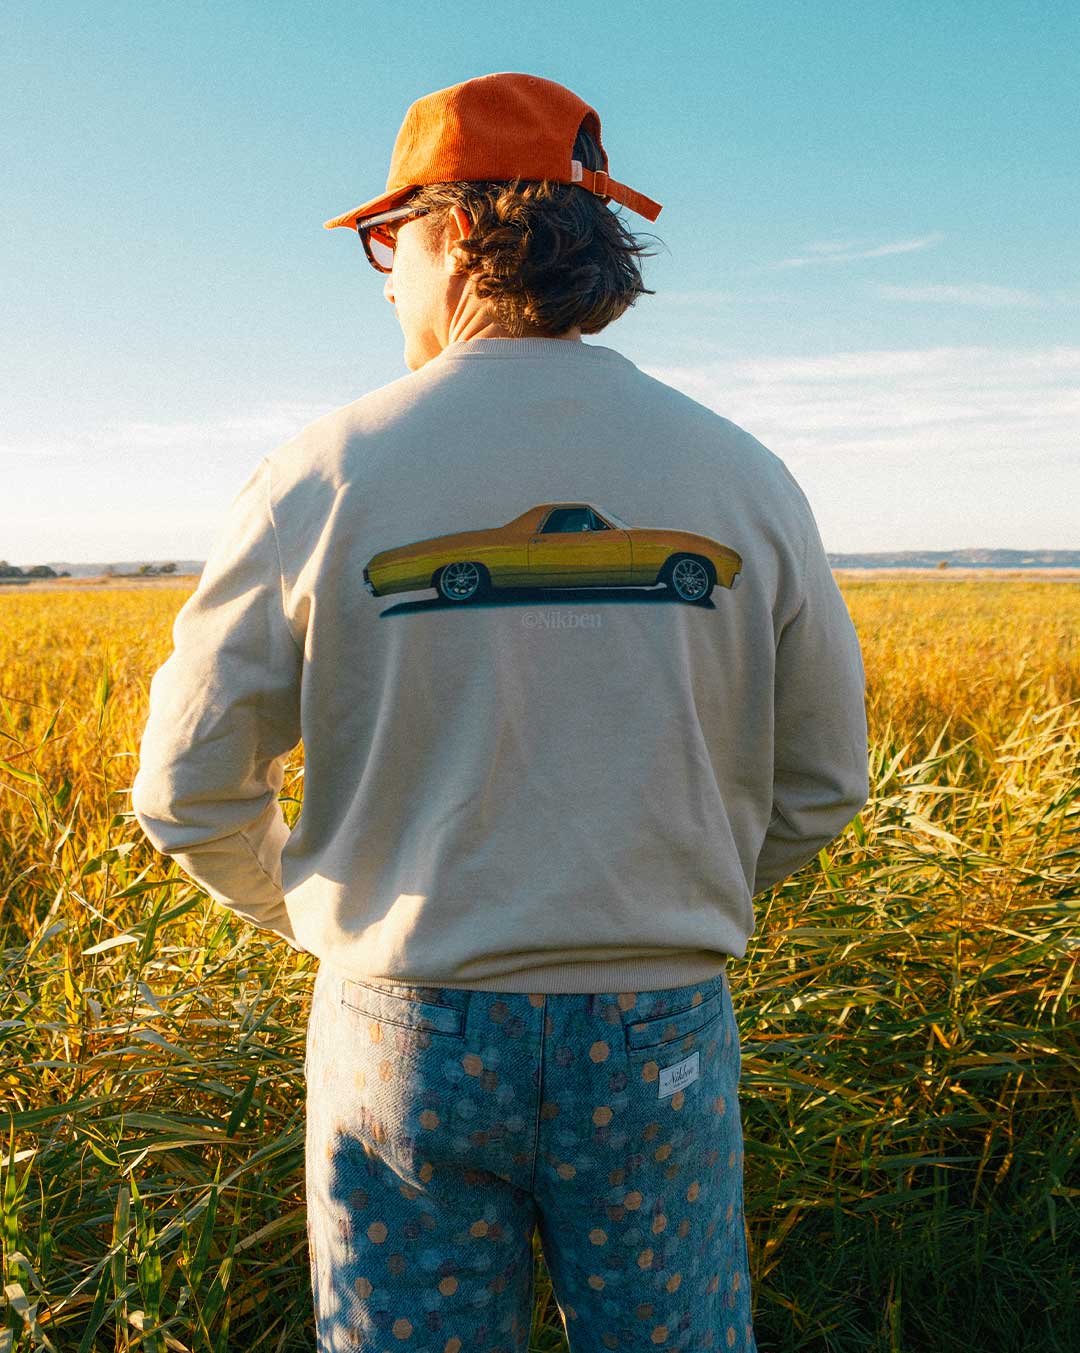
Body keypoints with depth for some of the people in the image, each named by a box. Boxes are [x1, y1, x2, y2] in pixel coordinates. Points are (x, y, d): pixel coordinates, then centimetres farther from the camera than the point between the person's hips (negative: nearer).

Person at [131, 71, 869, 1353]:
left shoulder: (325, 476, -10)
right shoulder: (743, 477, -4)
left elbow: (191, 790, -4)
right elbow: (821, 783, 4)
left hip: (403, 1038, -1)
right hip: (659, 1043, 2)